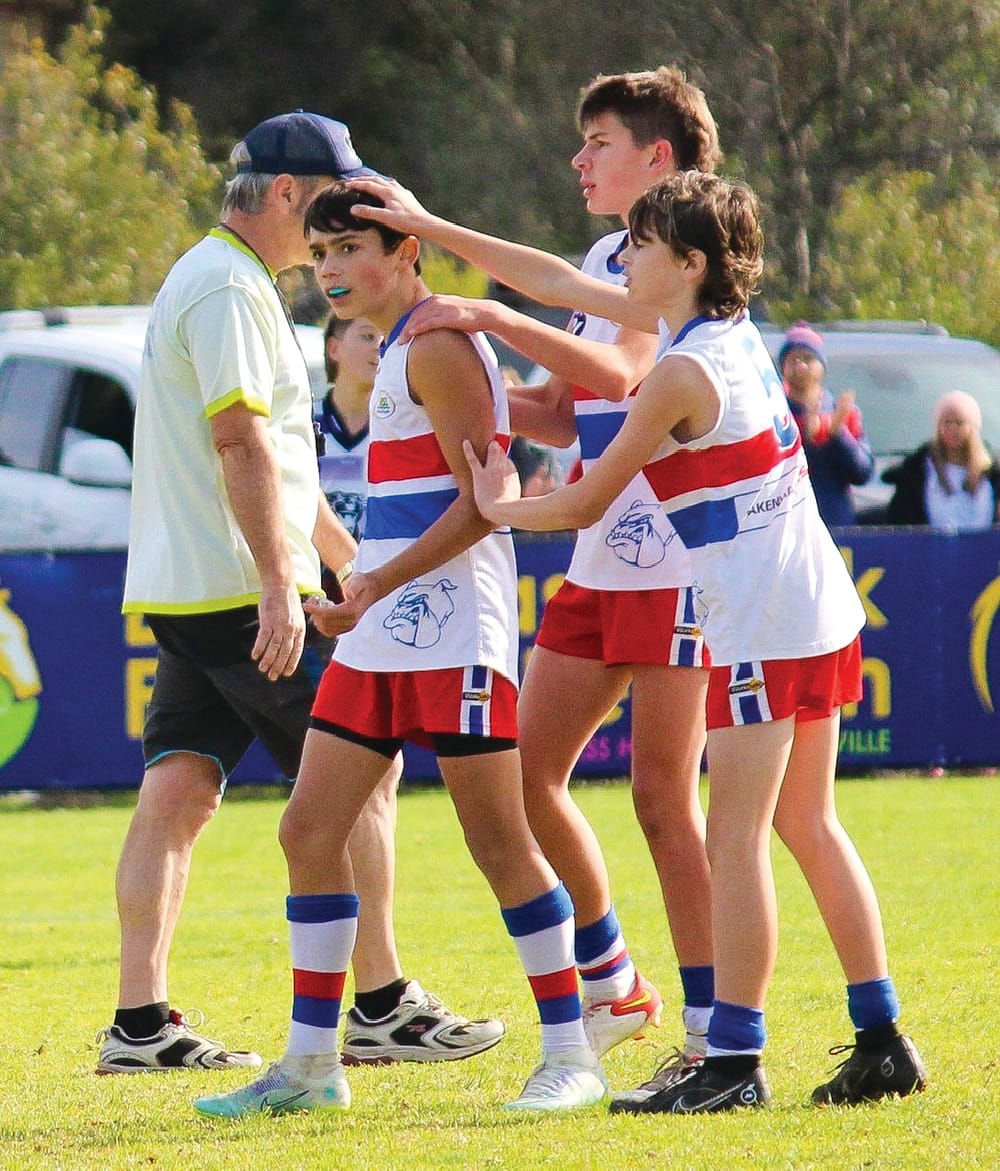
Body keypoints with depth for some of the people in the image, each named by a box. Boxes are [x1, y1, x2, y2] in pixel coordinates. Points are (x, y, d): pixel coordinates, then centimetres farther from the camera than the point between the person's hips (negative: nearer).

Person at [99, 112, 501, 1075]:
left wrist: (348, 557, 34)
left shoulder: (211, 279, 21)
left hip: (176, 590, 10)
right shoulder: (230, 290, -12)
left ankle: (141, 1022, 0)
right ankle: (380, 1009, 1)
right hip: (238, 590, -10)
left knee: (177, 792, 4)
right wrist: (279, 585, -25)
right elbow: (242, 445, -21)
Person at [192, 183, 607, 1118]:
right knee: (309, 829, 5)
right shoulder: (394, 349, 19)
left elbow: (483, 500, -17)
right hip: (380, 637, 10)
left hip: (449, 633, -10)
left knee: (499, 840, -5)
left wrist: (379, 584, -20)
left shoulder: (438, 346, -11)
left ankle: (571, 1055, 2)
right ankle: (310, 1064, 8)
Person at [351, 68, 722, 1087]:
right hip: (596, 569, 9)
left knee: (664, 796, -7)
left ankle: (713, 1034, -1)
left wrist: (492, 318, -28)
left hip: (673, 569, -9)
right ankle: (610, 986, 21)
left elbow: (617, 373, -26)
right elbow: (564, 419, 20)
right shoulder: (603, 261, 18)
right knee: (525, 774, 7)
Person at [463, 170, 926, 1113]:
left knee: (735, 837, -8)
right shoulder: (737, 337, 12)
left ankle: (732, 1062, -10)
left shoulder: (682, 374, -14)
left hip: (761, 630, -9)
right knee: (808, 826, 13)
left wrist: (501, 506, 10)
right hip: (822, 617, 9)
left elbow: (584, 504, -7)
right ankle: (882, 1043, 14)